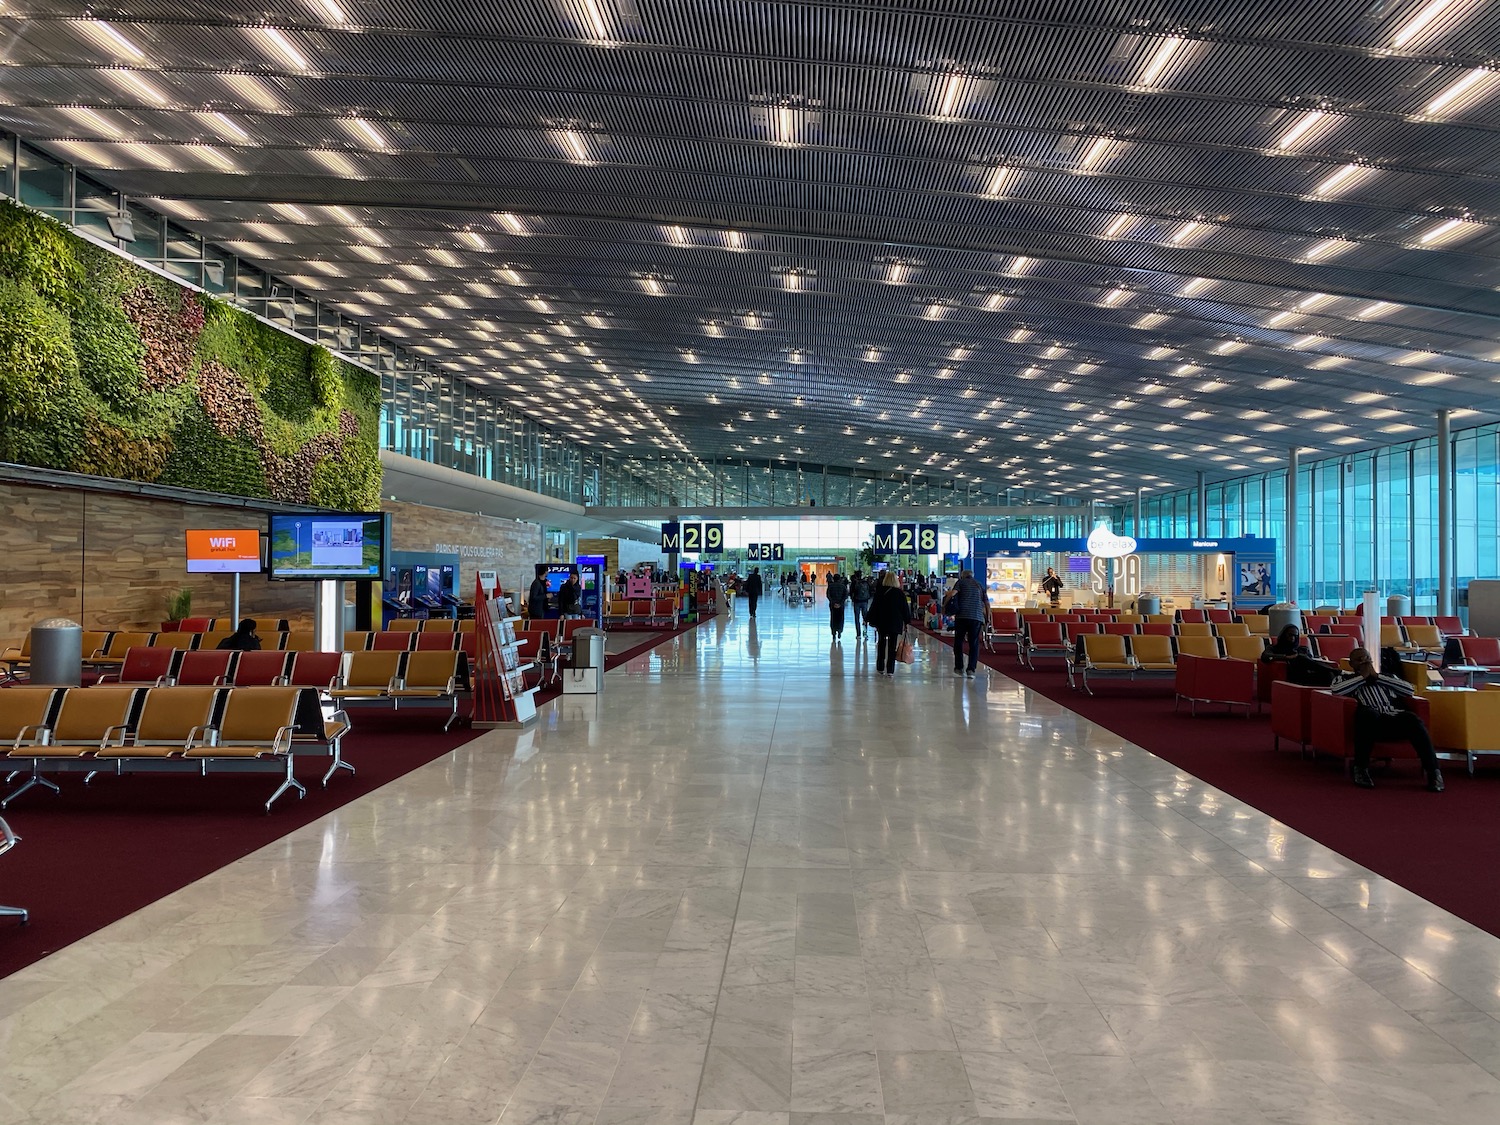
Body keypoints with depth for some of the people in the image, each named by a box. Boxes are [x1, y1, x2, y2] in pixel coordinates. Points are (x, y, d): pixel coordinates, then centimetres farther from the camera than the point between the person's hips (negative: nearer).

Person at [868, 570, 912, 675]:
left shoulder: (880, 591, -4)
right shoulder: (900, 593, -6)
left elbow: (874, 607, 0)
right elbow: (905, 608, -1)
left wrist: (872, 621, 7)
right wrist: (906, 621, 8)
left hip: (882, 622, 1)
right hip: (895, 623, -1)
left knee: (881, 644, 14)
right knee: (892, 646, 2)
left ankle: (880, 668, 18)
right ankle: (890, 670, 0)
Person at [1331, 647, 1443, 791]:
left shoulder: (1387, 677, 32)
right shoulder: (1348, 681, 23)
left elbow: (1410, 690, 12)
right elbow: (1335, 690, -2)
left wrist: (1377, 676, 11)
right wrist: (1363, 676, 7)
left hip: (1397, 720, 3)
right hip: (1373, 723, -3)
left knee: (1412, 718, -32)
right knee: (1366, 713, -38)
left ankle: (1432, 771, -34)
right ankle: (1361, 769, -29)